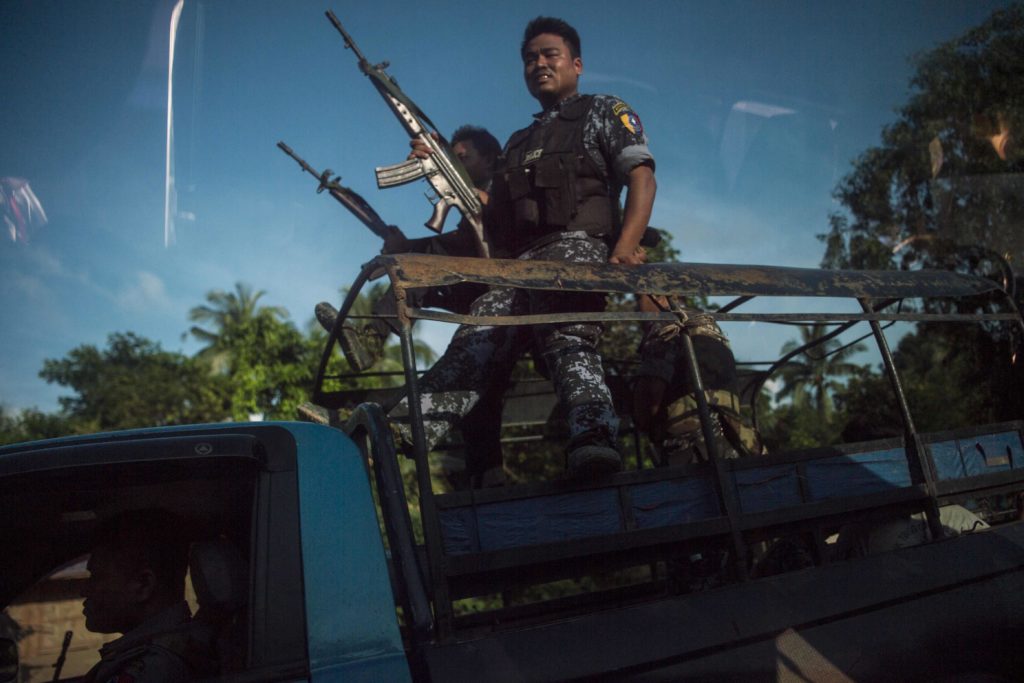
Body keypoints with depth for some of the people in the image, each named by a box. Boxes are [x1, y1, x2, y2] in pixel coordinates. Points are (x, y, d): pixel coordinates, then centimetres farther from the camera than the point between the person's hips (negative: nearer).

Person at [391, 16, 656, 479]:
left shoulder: (604, 112, 19)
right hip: (518, 262, 5)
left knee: (566, 337, -34)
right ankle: (400, 433, -34)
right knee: (474, 342, -18)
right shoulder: (518, 143, 36)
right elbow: (494, 219, 31)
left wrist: (626, 246, -15)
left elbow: (641, 177, 3)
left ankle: (592, 436, -52)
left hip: (577, 247, -4)